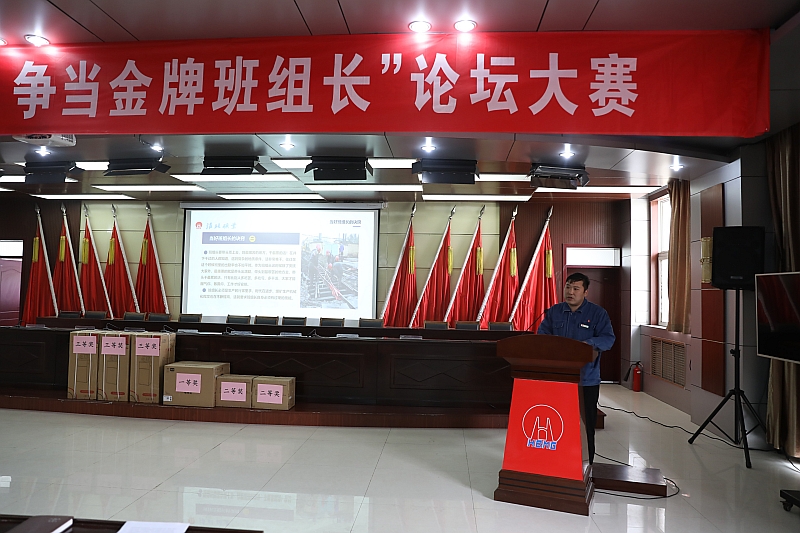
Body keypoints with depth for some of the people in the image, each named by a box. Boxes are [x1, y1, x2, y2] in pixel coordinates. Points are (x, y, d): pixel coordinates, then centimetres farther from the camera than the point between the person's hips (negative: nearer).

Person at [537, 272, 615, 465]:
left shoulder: (597, 313, -1)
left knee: (585, 424, 6)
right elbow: (542, 334, 10)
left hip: (586, 379, -2)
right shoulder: (553, 312, 8)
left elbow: (608, 338, -9)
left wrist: (589, 344, -27)